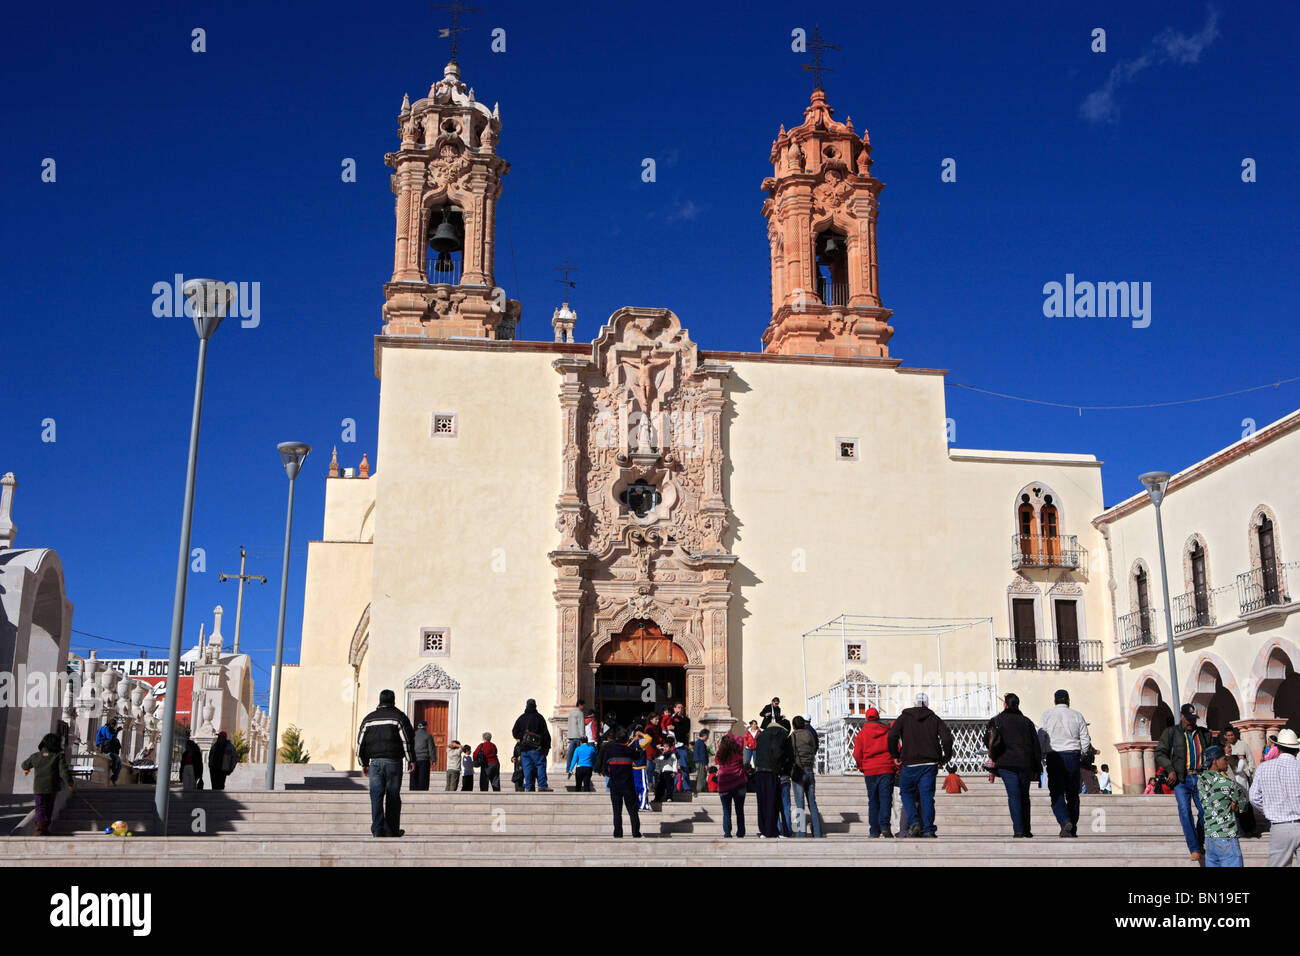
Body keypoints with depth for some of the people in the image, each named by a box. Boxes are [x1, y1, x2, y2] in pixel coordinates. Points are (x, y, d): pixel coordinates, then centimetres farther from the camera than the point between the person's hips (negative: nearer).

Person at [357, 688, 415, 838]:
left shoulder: (369, 718, 12)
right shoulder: (399, 717, 0)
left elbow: (361, 742, 13)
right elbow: (407, 740, -4)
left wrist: (364, 763, 19)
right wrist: (411, 760, 4)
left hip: (375, 762, 3)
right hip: (393, 761, -2)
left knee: (376, 796, 1)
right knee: (393, 797, 3)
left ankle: (377, 829, -7)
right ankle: (392, 830, 5)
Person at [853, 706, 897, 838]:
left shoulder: (862, 733, 1)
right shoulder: (888, 731, 4)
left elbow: (857, 754, -2)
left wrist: (862, 768, 14)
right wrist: (898, 768, 10)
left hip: (870, 771, 0)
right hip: (887, 769, 0)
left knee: (873, 801, 8)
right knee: (886, 798, -3)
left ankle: (874, 831, 9)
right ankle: (885, 826, -21)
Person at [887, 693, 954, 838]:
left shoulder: (904, 718, 6)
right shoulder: (935, 719, 9)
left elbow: (892, 736, -7)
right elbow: (947, 738, -4)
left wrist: (895, 755, 4)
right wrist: (946, 756, 9)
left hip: (910, 763, -1)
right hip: (930, 764, 2)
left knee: (906, 793, 13)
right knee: (927, 795, 4)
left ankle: (914, 822, -7)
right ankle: (928, 830, -2)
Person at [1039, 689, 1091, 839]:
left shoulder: (1047, 716, 2)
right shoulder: (1077, 716, 6)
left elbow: (1040, 740, -2)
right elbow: (1085, 740, 4)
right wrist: (1082, 757, 18)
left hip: (1054, 757, -2)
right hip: (1073, 756, 2)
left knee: (1056, 794, -1)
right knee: (1073, 795, 9)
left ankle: (1065, 821, -24)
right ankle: (1073, 829, 9)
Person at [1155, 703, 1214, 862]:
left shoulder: (1203, 733, 15)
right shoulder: (1171, 732, 7)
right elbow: (1160, 753, 5)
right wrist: (1170, 769, -8)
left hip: (1200, 778, 3)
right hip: (1181, 779, -3)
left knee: (1205, 810, -2)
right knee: (1185, 811, -12)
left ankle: (1200, 843, 19)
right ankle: (1194, 848, -11)